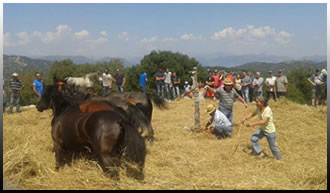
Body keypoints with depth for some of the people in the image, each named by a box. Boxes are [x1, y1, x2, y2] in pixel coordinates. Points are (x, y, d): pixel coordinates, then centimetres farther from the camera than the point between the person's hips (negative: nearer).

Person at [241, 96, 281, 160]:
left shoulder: (268, 110, -30)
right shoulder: (258, 109, -7)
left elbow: (264, 122, -36)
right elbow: (252, 114, 4)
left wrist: (252, 124, -38)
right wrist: (245, 118, -15)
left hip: (270, 131, -7)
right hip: (262, 129, 7)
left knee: (273, 147, 6)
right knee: (253, 139, -10)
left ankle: (279, 159, 31)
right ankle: (261, 153, 5)